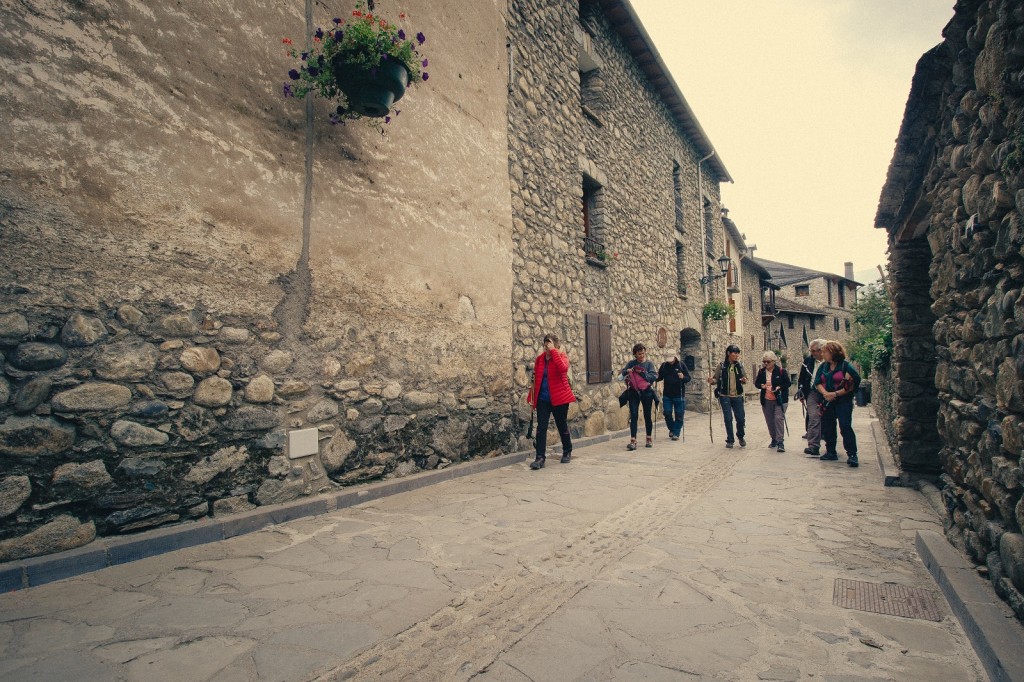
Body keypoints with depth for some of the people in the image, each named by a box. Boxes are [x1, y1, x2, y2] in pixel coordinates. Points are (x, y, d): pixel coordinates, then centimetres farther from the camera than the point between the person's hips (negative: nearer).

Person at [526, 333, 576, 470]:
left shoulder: (562, 356, -5)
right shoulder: (539, 359, 6)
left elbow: (563, 368, -29)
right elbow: (536, 379, 12)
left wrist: (553, 351, -25)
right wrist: (532, 396, 8)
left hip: (559, 398, -3)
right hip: (542, 399, 3)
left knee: (562, 426, 11)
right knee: (541, 428, -5)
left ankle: (567, 452, 31)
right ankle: (540, 458, -4)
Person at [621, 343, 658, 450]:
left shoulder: (649, 363, 3)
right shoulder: (631, 363, 7)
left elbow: (654, 376, -8)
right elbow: (622, 373, 4)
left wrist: (642, 373, -16)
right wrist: (627, 371, -17)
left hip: (646, 392, 0)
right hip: (633, 392, 0)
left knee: (647, 415, 9)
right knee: (633, 416, -6)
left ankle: (649, 439, 24)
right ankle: (633, 441, -9)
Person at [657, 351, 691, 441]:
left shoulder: (681, 365, -5)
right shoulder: (664, 365, 2)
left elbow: (688, 378, -4)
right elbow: (660, 377, 11)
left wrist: (683, 377, -26)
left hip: (679, 395, -2)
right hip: (667, 395, 2)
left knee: (679, 415, 2)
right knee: (667, 413, 4)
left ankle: (676, 433, 13)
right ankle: (671, 429, 28)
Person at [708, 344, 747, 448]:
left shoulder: (739, 366, 3)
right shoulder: (722, 365, -3)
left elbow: (744, 378, 7)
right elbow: (717, 379, -1)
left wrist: (744, 380, -15)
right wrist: (712, 380, -22)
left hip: (737, 396, 2)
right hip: (725, 396, -2)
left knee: (741, 418, 1)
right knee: (728, 419, 2)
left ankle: (740, 437, 28)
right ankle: (730, 440, 17)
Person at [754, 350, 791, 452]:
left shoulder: (781, 371, -8)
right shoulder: (761, 372, 5)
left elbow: (787, 383, -4)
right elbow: (756, 383, 12)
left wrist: (779, 387, -20)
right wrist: (761, 386, -10)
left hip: (779, 400, -5)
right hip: (766, 401, 5)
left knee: (779, 419, -13)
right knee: (769, 421, 11)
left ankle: (780, 442, -11)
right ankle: (774, 439, 27)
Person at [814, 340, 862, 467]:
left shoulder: (846, 366, -7)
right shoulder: (823, 366, 9)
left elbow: (853, 384, -12)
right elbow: (817, 382, 4)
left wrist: (835, 394, -17)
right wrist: (825, 393, -15)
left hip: (843, 401, -6)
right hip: (827, 402, 6)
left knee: (845, 427, -12)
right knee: (827, 427, 10)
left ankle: (852, 454, -7)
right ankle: (831, 452, 21)